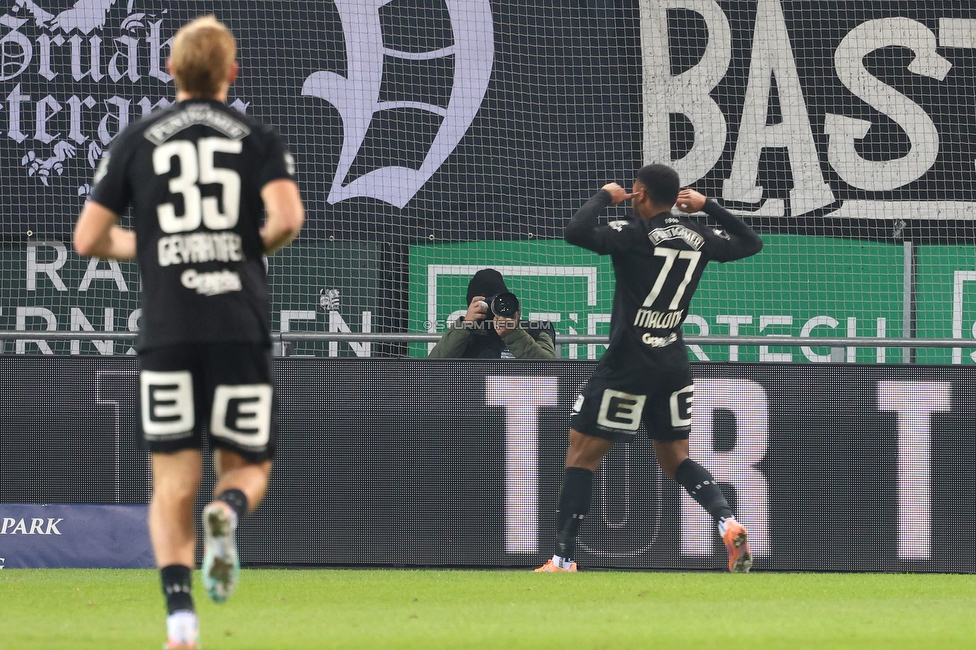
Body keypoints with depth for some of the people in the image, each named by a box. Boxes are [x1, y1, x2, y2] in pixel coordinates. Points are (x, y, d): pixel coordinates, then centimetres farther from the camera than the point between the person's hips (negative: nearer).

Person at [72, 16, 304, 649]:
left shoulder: (137, 140, 8)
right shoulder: (260, 139, 5)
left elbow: (88, 239, 6)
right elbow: (287, 218, -12)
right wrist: (254, 247, 8)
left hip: (167, 330, 1)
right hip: (242, 326, -1)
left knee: (174, 486, 4)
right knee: (248, 467, 14)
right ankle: (227, 512, -23)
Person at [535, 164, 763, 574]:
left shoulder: (635, 235, -14)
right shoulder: (699, 238, 6)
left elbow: (576, 232, -27)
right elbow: (751, 243, 23)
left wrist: (604, 197, -10)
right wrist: (709, 207, 24)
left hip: (629, 362, -6)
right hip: (674, 362, 6)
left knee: (581, 455, 1)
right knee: (675, 460, 16)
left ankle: (563, 559, -5)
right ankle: (728, 522, -8)